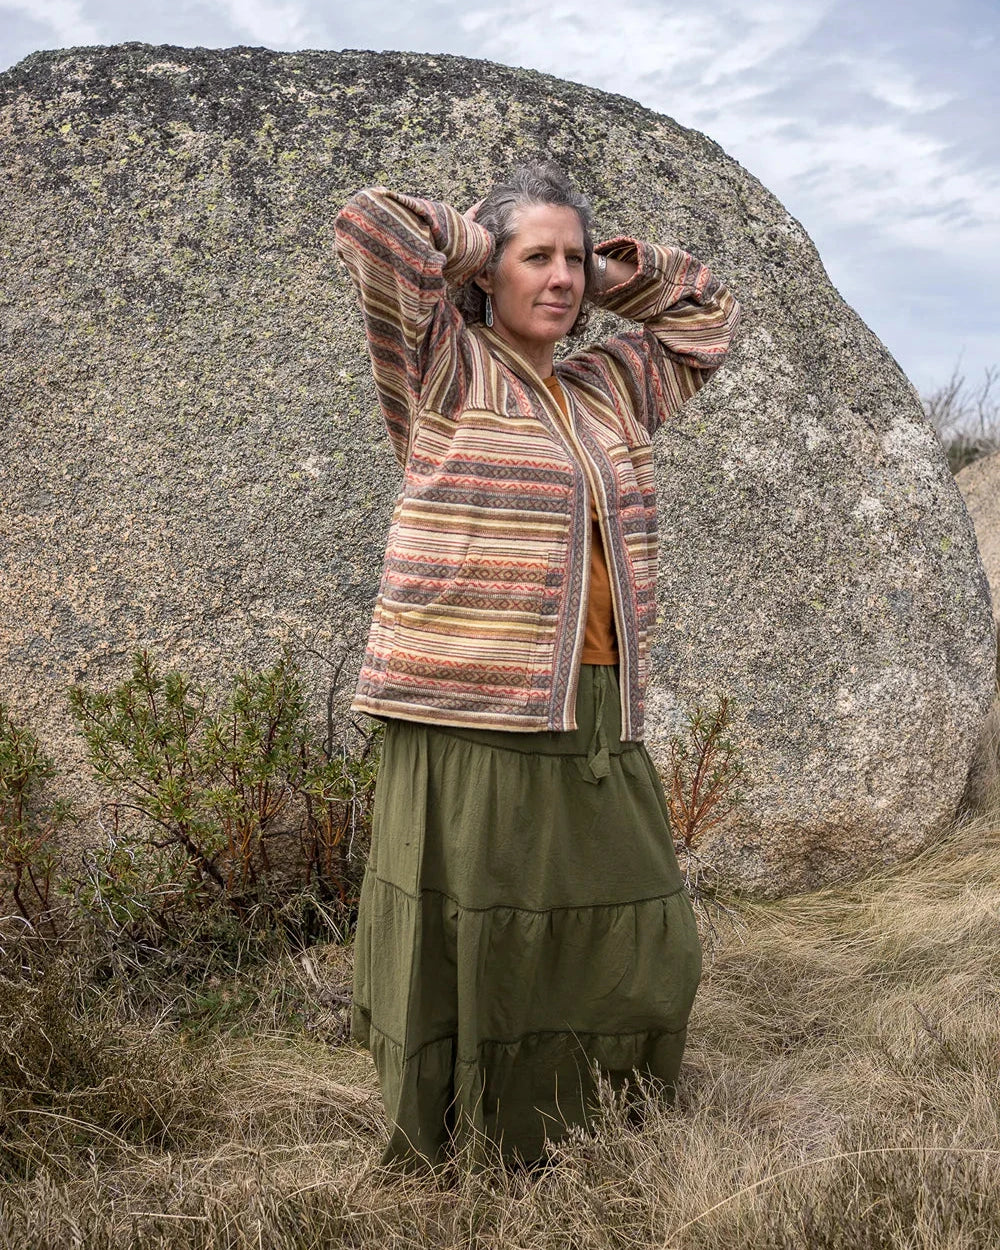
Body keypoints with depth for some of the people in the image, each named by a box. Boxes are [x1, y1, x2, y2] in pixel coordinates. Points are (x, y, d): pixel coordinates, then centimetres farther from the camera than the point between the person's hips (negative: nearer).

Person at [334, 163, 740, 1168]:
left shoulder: (610, 389, 18)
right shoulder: (446, 372, 1)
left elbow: (706, 310, 31)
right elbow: (370, 226, -9)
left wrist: (601, 276, 18)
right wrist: (473, 246, 6)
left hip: (596, 729, 7)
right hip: (469, 721, -6)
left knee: (636, 953, 13)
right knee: (463, 959, 2)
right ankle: (439, 1173, 21)